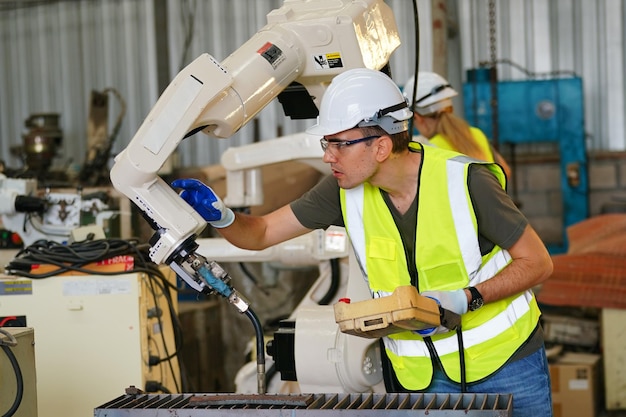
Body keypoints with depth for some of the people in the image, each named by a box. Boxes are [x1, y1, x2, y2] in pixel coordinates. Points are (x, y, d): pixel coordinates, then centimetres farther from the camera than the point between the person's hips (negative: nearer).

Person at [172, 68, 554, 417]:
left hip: (504, 358, -2)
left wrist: (465, 299, -26)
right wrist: (220, 216, -25)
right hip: (422, 371, 3)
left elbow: (538, 263, -13)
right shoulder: (346, 191, -9)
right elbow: (262, 233, -3)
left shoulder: (464, 180, -20)